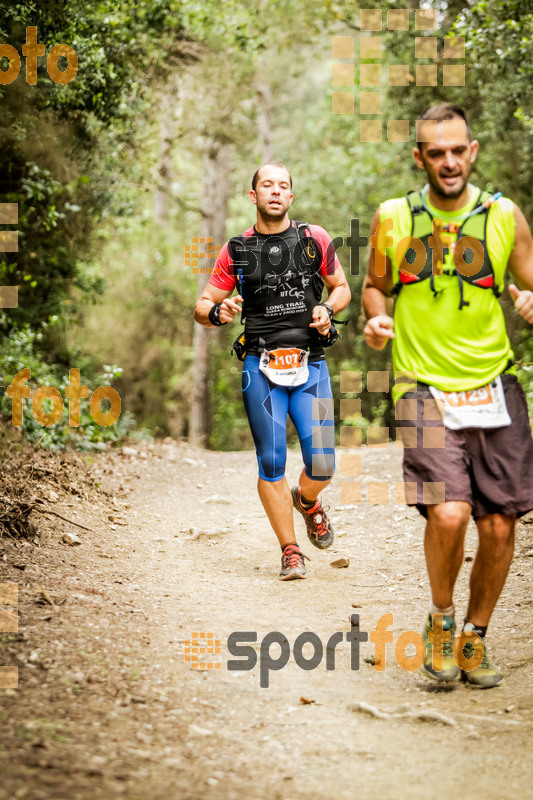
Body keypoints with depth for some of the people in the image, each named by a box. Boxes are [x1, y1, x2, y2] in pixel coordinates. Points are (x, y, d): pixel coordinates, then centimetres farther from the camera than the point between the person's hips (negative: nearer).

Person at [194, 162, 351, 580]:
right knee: (271, 462, -2)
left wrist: (327, 309, -3)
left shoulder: (315, 239, 6)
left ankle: (307, 501, 31)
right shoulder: (236, 251, 5)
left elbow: (341, 287, 19)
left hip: (311, 365, 0)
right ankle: (290, 550, 12)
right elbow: (201, 307, 9)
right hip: (262, 368, 0)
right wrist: (218, 312, -14)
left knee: (322, 465, -5)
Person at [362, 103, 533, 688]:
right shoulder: (393, 219, 4)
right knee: (448, 514, -20)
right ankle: (441, 619, 8)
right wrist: (377, 318, -4)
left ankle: (476, 638, 24)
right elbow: (375, 285, 17)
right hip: (426, 391, -2)